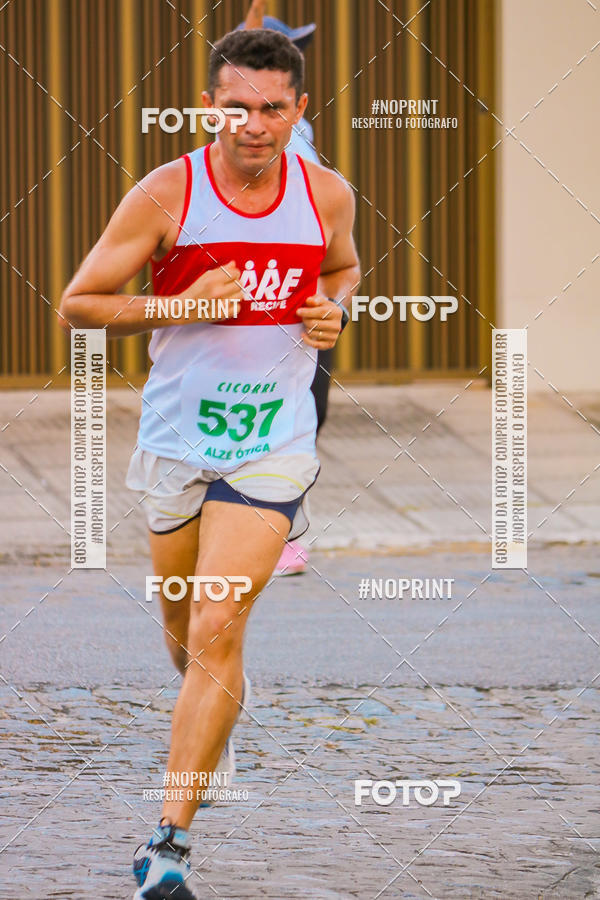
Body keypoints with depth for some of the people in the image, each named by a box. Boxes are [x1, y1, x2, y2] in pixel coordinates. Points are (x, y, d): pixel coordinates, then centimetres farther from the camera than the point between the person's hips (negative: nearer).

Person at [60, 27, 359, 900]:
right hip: (177, 436, 1)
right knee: (186, 628, 16)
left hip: (273, 444, -1)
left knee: (218, 632, -14)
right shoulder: (167, 195, -10)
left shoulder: (327, 196, -2)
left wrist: (334, 312, -1)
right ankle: (216, 718, 51)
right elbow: (79, 303, -5)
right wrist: (180, 307, -19)